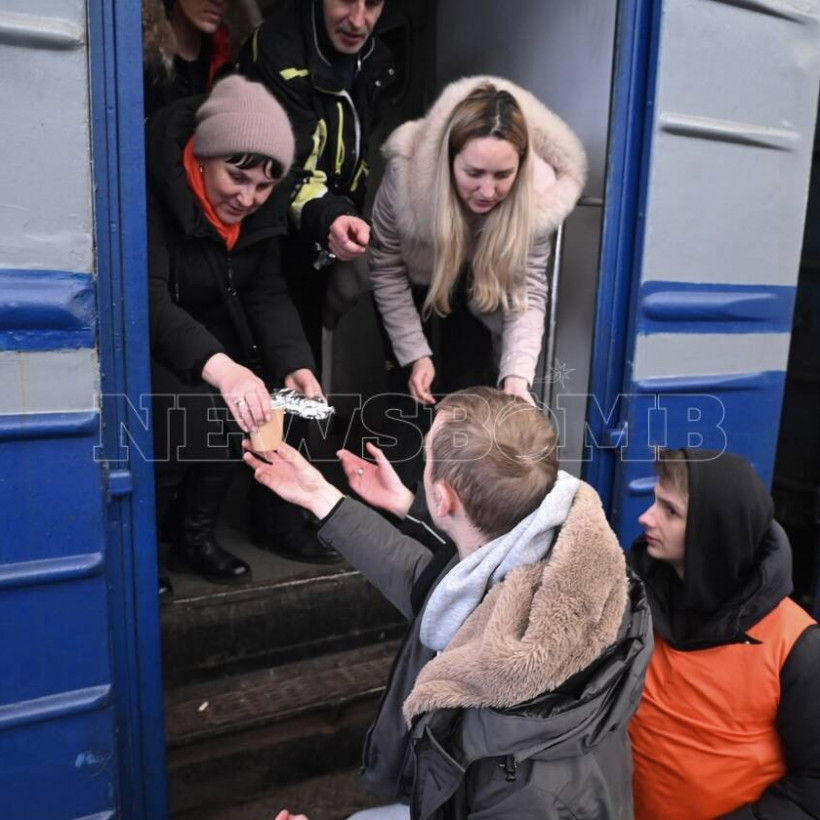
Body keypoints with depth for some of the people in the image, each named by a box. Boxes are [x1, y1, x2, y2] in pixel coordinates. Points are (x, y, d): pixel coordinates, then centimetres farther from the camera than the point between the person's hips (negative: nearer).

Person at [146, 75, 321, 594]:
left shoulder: (262, 208, -6)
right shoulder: (153, 187, -26)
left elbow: (268, 294, -8)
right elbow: (147, 300, -36)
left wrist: (294, 363, -27)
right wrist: (219, 367, -53)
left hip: (208, 331, 6)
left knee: (242, 404, -19)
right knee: (189, 409, -29)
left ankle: (195, 533, 2)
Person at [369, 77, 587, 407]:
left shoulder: (538, 192, -32)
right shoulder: (407, 171, -35)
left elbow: (527, 292, -25)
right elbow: (386, 269, -21)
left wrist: (517, 375, -41)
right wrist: (415, 353, -23)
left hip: (480, 290, 1)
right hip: (416, 280, 0)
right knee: (414, 395, 6)